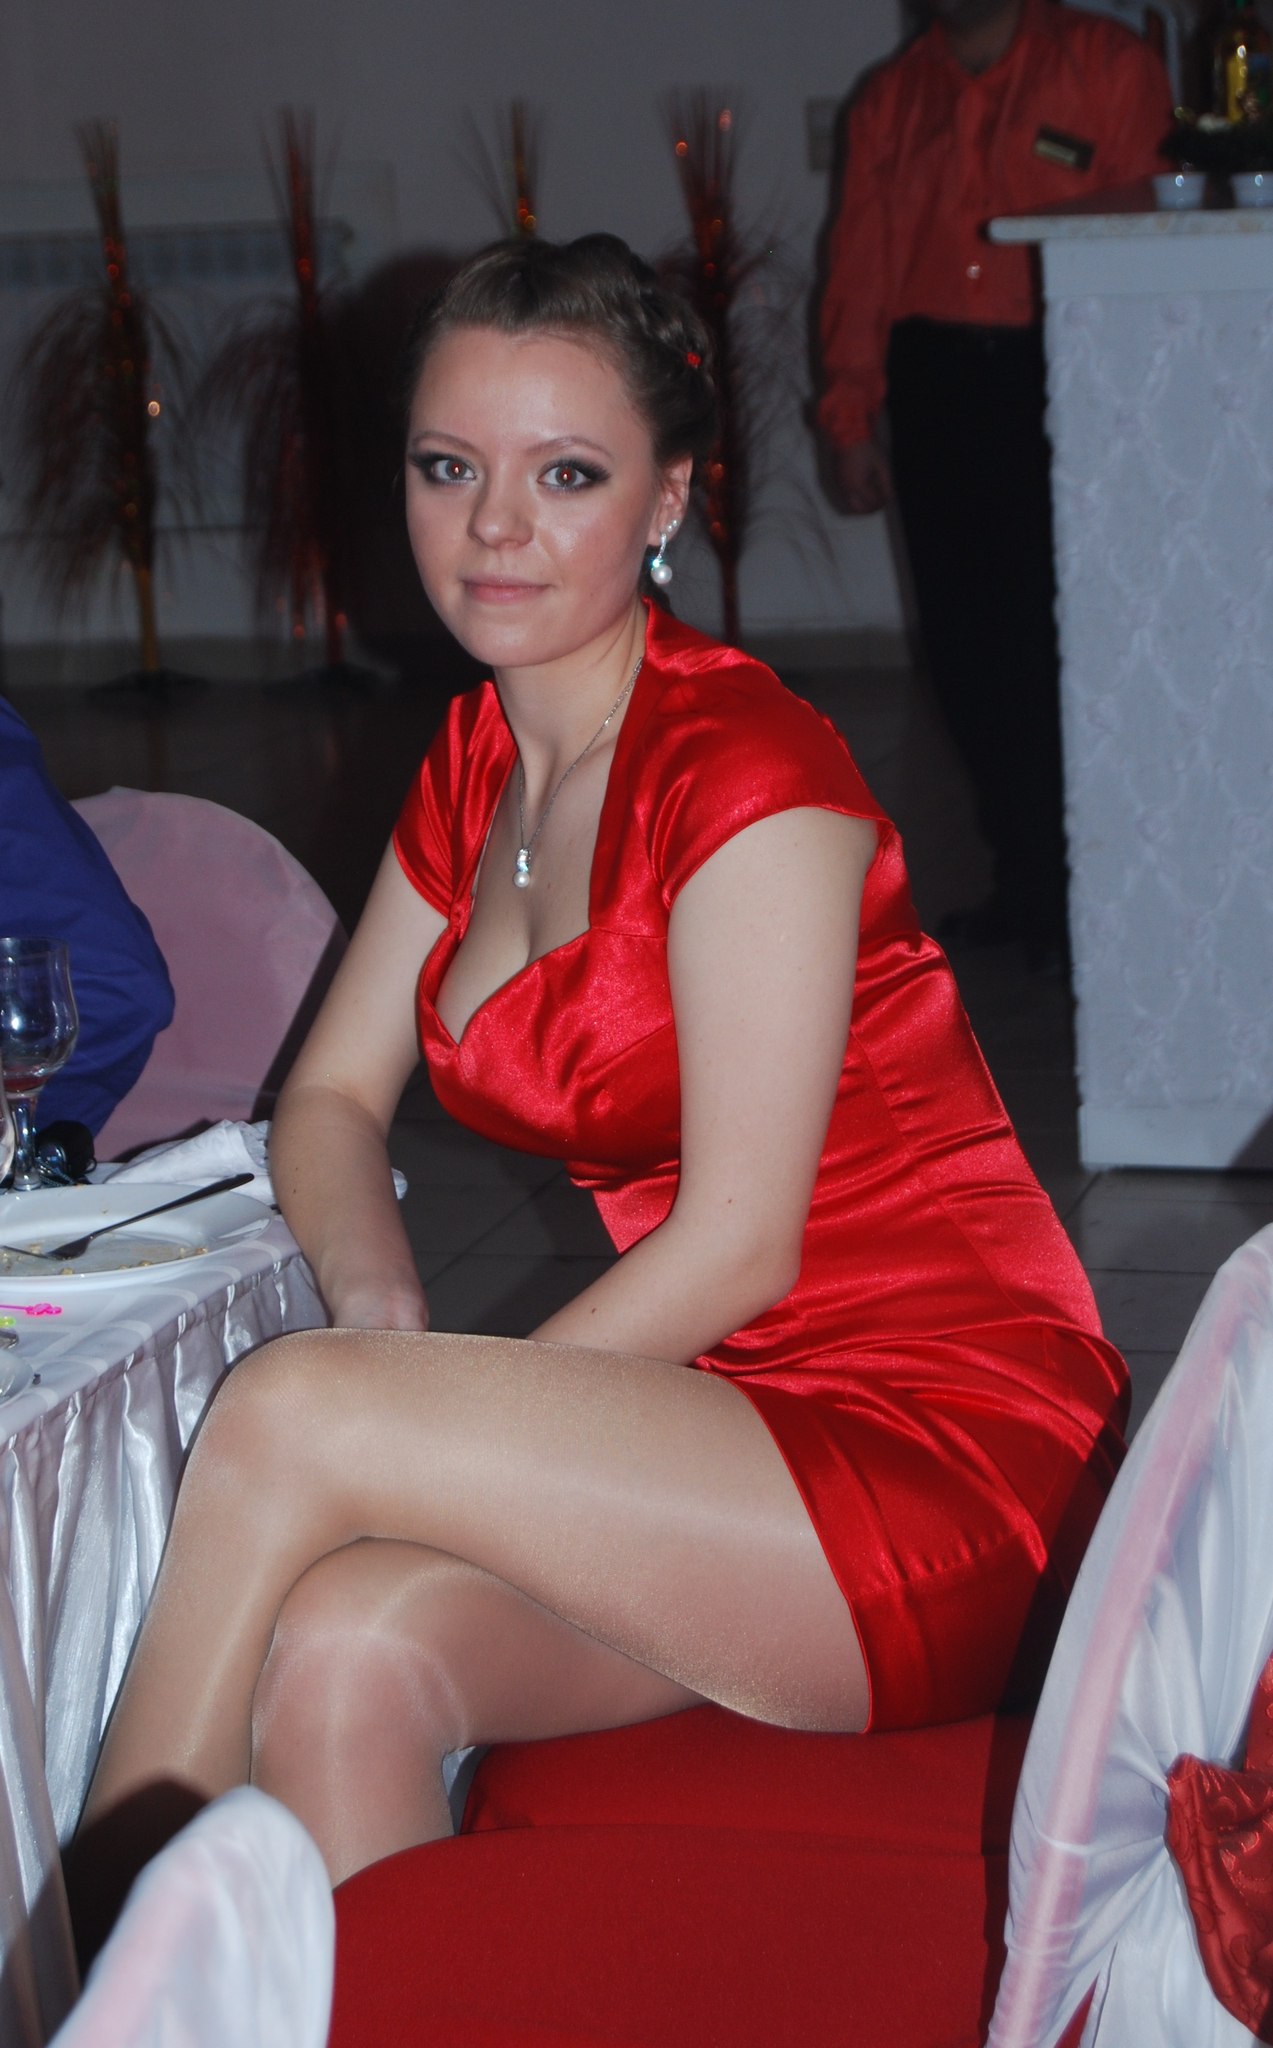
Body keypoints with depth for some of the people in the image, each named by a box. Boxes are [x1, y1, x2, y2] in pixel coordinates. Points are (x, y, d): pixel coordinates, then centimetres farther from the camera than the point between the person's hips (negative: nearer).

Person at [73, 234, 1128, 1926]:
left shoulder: (747, 768, -15)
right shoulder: (475, 766, 10)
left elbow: (737, 1249, -16)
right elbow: (333, 1098, 15)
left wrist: (377, 1426, -15)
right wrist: (383, 1305, -7)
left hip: (941, 1457, -6)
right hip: (725, 1432, 7)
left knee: (285, 1410, -22)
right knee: (340, 1655, -24)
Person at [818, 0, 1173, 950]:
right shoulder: (890, 98, 16)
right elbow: (859, 264, 14)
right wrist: (853, 419, 6)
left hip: (1059, 379, -4)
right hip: (932, 382, 4)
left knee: (1055, 633, -8)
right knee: (965, 646, 4)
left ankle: (1076, 887, 3)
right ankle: (1026, 879, 14)